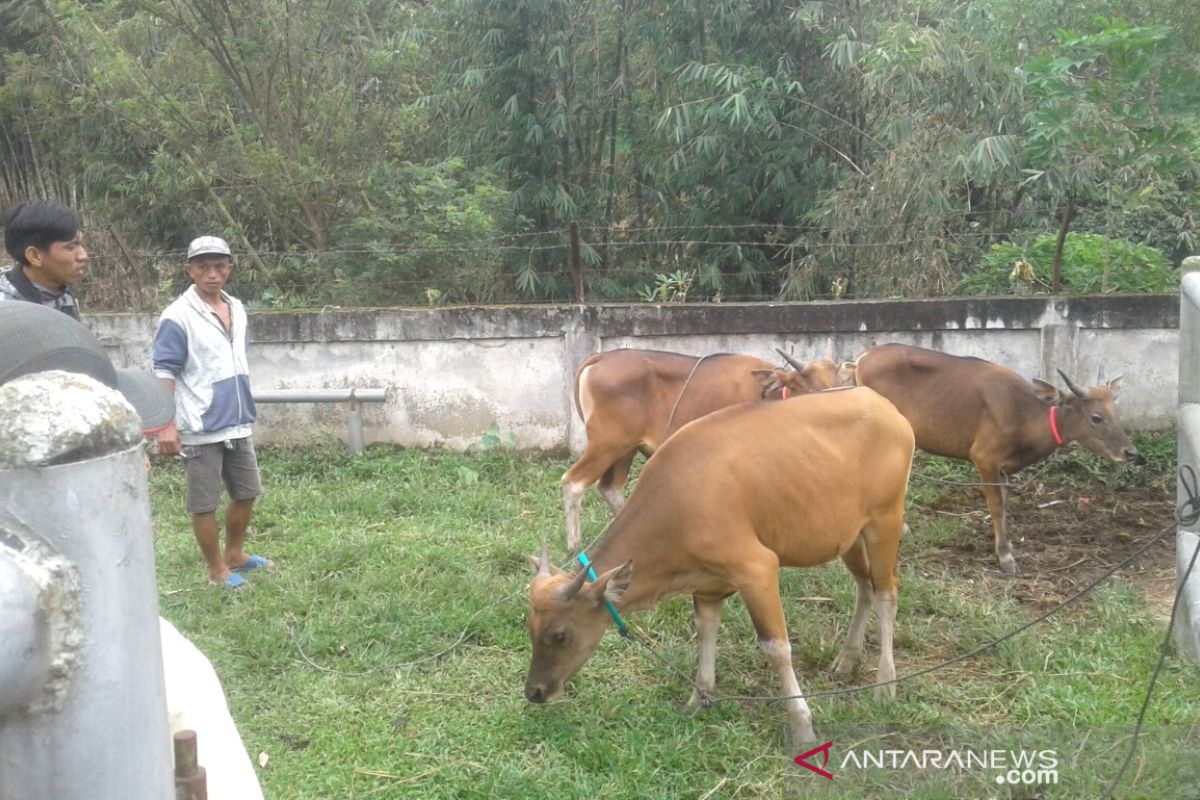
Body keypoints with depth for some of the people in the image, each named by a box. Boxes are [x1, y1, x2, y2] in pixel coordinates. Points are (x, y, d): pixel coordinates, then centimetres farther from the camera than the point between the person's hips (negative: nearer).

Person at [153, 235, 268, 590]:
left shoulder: (237, 310, 8)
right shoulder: (178, 317, -12)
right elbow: (164, 373, -14)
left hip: (237, 425, 7)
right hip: (200, 429, -7)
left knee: (247, 493, 17)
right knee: (205, 504, 4)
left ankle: (235, 554, 36)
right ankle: (218, 569, 18)